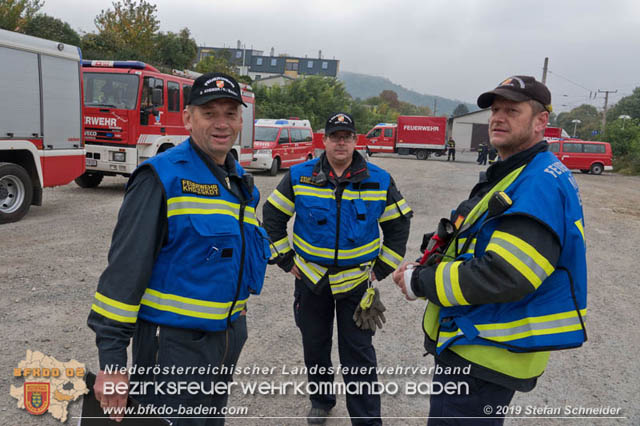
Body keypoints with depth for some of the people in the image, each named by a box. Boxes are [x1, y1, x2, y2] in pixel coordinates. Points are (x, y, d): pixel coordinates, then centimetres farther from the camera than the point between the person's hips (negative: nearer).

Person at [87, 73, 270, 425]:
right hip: (173, 343, -8)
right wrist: (111, 361, -19)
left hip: (228, 337, 8)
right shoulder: (161, 178, -16)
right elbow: (125, 269, -19)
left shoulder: (241, 182, 8)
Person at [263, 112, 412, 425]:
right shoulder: (299, 176, -5)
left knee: (358, 354, 4)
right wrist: (286, 259, -1)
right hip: (310, 278, 2)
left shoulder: (379, 180, -5)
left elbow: (398, 224, 4)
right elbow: (272, 216, 3)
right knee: (314, 347, 17)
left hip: (357, 281, -1)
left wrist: (382, 268, -1)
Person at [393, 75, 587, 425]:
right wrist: (424, 270, 1)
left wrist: (419, 282, -19)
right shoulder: (508, 175, 12)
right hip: (470, 342, 10)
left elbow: (504, 277, -31)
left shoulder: (541, 184, -22)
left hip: (485, 356, -10)